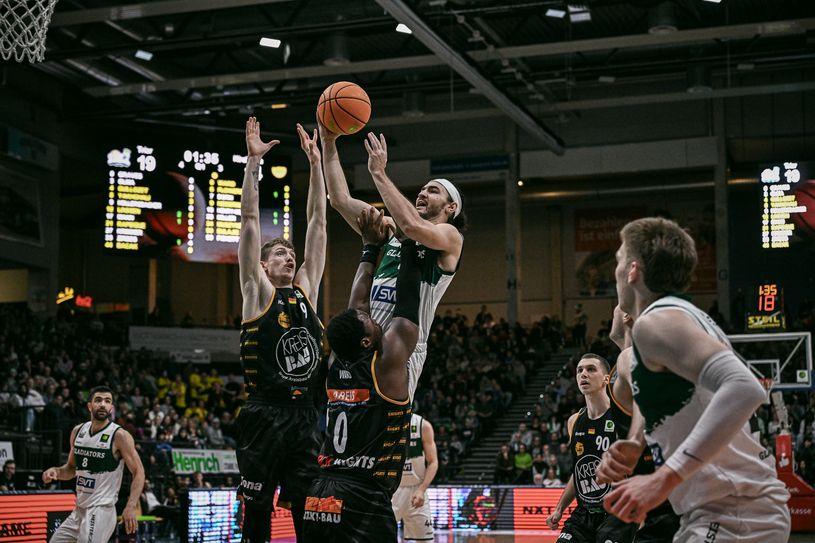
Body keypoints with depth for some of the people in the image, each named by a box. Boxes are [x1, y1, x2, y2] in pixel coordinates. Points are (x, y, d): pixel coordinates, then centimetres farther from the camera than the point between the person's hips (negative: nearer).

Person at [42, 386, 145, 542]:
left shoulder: (119, 436, -12)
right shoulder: (78, 431, 8)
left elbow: (138, 472, -12)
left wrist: (131, 507, -24)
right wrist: (55, 472, -1)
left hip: (101, 510, -7)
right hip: (79, 510, 8)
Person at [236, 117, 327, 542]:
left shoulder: (306, 288, 14)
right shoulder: (258, 291, 3)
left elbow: (317, 221, 13)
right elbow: (249, 219, -2)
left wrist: (315, 162, 10)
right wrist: (254, 160, -6)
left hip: (304, 416, 5)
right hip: (265, 416, -4)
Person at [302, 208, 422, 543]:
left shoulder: (336, 365, 11)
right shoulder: (387, 364, -5)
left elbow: (357, 305, 22)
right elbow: (407, 304, 3)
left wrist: (372, 246, 29)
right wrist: (409, 242, 12)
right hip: (362, 504, -7)